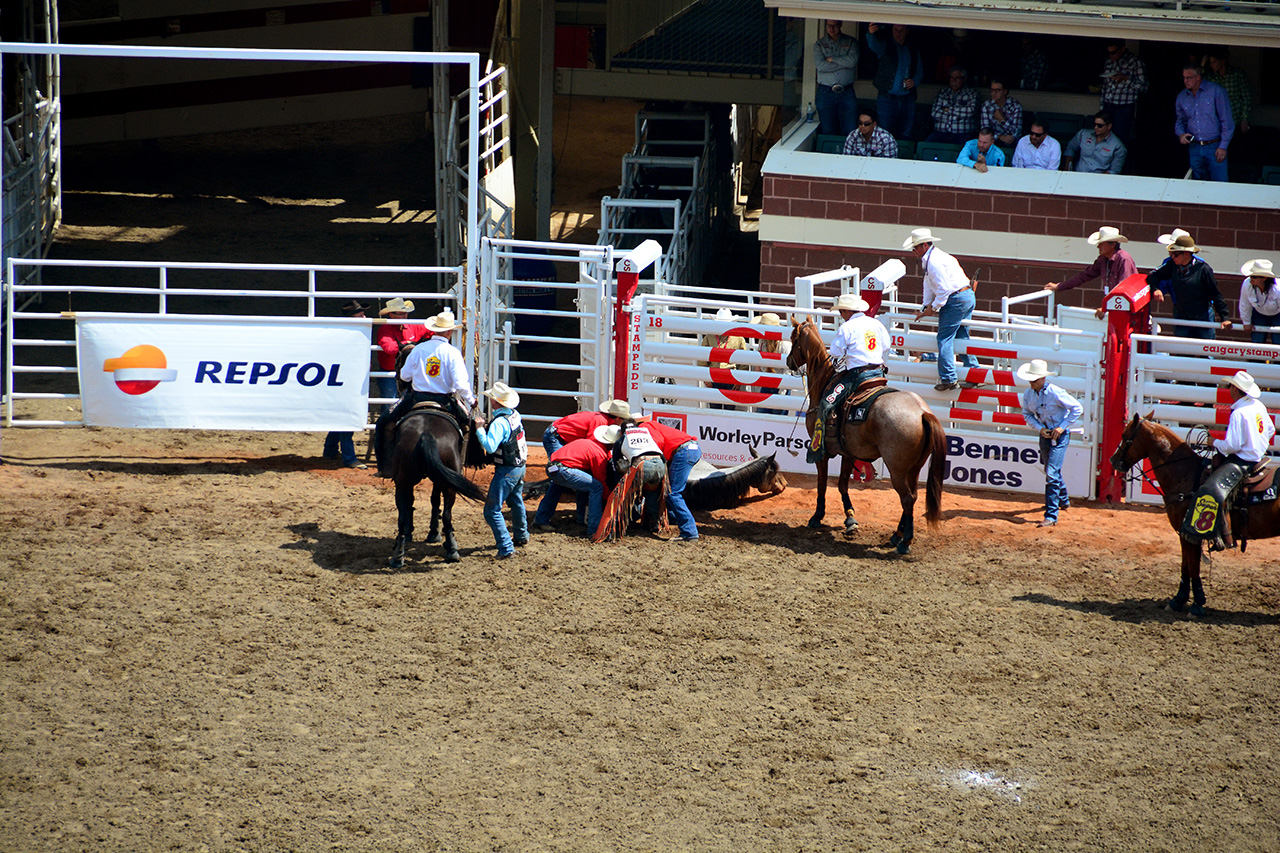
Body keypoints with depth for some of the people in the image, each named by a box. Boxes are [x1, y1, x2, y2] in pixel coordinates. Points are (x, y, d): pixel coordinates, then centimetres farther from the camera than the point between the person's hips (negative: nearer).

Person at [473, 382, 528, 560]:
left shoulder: (499, 422, -25)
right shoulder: (515, 415, 1)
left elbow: (490, 447, -33)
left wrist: (480, 428, -23)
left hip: (506, 470, -9)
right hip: (520, 466, 9)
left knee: (492, 510, -7)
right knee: (516, 502, 31)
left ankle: (506, 548, -14)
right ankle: (521, 536, 50)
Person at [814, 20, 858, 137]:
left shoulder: (851, 42, 8)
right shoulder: (819, 44, 7)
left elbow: (852, 60, -10)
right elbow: (820, 65, -9)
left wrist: (831, 59, -5)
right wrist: (844, 63, -6)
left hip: (847, 92, 0)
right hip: (825, 92, 0)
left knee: (850, 131, -5)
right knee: (827, 132, 2)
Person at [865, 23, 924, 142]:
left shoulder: (913, 49, 12)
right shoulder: (886, 45, 0)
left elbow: (920, 71, 20)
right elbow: (874, 45, -24)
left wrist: (914, 81, -3)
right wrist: (871, 34, -47)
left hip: (907, 99, 3)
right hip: (887, 97, -3)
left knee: (905, 135, 4)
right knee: (885, 135, -6)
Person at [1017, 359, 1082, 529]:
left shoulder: (1055, 393, -23)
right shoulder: (1028, 394, -7)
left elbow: (1077, 408, -14)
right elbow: (1027, 414, 7)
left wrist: (1062, 427, -18)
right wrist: (1040, 428, -11)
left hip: (1060, 434, -7)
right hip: (1045, 434, 7)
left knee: (1052, 474, -14)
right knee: (1051, 471, 23)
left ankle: (1051, 515, -11)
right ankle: (1063, 501, 49)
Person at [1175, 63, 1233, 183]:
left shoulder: (1216, 91, -6)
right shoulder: (1182, 97, 9)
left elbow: (1227, 121, -6)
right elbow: (1180, 120, 23)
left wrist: (1223, 147, -10)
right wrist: (1180, 134, 0)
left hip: (1214, 147, -4)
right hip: (1194, 148, 4)